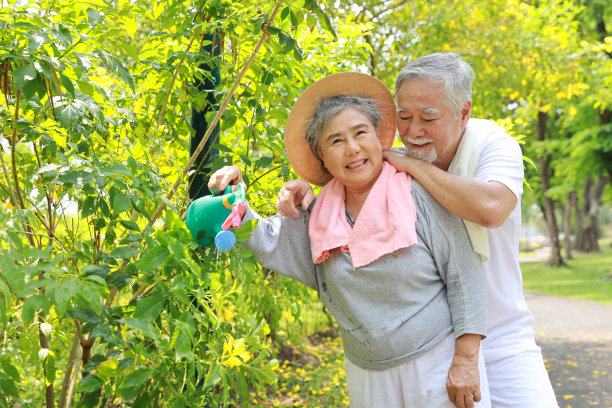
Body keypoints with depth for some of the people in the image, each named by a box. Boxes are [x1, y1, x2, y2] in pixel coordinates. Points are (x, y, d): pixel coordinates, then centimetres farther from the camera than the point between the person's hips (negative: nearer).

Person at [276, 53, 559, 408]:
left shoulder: (493, 145, -11)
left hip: (501, 341, -2)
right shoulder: (391, 164, -2)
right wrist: (305, 196, -18)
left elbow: (490, 208, -32)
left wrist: (410, 164, -24)